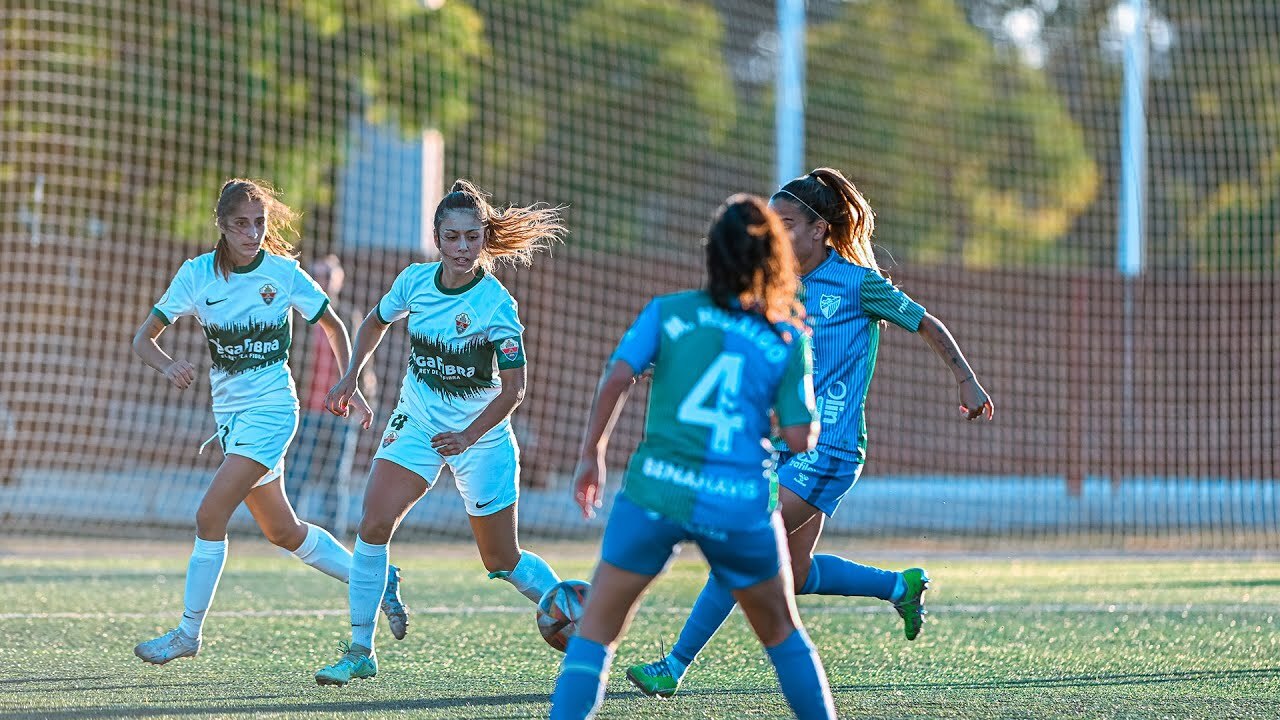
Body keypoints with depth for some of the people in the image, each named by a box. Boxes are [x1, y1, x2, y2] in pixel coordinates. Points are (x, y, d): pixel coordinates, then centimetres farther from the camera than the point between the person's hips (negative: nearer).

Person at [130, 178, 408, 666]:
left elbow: (334, 328, 6)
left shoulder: (283, 273, -9)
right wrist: (168, 366, -25)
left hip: (271, 408, -5)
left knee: (210, 516, -15)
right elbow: (143, 338, -4)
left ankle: (188, 633, -5)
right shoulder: (197, 274, -4)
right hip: (228, 411, 5)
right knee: (282, 531, 13)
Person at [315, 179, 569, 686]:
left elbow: (514, 387, -19)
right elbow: (376, 322, 15)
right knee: (374, 525, -14)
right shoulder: (415, 281, -7)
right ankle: (360, 652, -8)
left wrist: (468, 436, -29)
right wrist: (350, 378, 7)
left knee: (502, 562, 4)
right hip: (416, 425, 4)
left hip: (480, 436, -3)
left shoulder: (496, 304, -20)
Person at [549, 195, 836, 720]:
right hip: (742, 505, 1)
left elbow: (615, 380, -5)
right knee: (781, 633, 22)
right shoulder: (788, 341, 6)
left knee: (594, 631, 6)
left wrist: (592, 454, 5)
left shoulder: (667, 313, 5)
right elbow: (800, 439, 2)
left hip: (657, 489, -1)